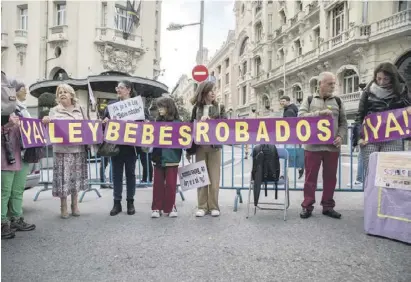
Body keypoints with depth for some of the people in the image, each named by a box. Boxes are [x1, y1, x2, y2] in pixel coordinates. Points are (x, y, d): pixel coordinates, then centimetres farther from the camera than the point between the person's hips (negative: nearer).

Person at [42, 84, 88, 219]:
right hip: (62, 149, -2)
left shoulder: (79, 109, 12)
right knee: (64, 177, -1)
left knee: (76, 177, 8)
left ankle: (75, 205, 21)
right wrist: (46, 122, -22)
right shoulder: (54, 110, 6)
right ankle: (64, 207, 13)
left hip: (79, 148, 2)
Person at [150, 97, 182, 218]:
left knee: (171, 184, 5)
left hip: (171, 158, -4)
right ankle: (157, 207, 18)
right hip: (158, 157, 4)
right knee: (158, 184, 9)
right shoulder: (157, 122, 10)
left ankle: (170, 207, 19)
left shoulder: (177, 122, -4)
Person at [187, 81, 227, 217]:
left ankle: (213, 206, 12)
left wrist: (210, 119, -18)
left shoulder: (220, 107, 6)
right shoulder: (196, 108, 7)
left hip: (214, 146, -1)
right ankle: (202, 206, 13)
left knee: (214, 177, 2)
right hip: (199, 146, 1)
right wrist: (189, 149, 7)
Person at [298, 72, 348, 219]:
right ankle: (307, 206, 12)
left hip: (332, 146, 3)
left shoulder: (338, 101, 12)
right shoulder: (309, 100, 6)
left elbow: (343, 122, 11)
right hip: (312, 145, -2)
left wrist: (340, 136, -6)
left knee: (330, 177, 9)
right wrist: (319, 113, -18)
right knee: (310, 177, 3)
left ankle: (328, 206, 22)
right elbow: (301, 117, -7)